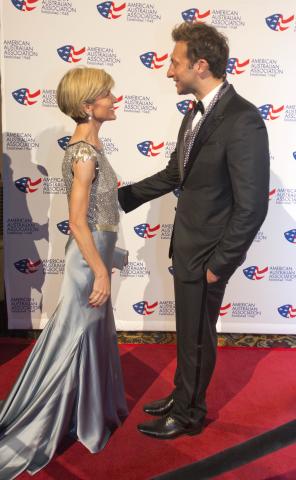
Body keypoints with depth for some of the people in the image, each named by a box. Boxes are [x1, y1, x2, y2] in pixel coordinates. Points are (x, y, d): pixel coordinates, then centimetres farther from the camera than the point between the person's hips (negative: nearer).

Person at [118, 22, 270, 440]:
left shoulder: (242, 120, -22)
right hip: (186, 245, 8)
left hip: (207, 253, -8)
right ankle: (183, 395, 45)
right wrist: (122, 196, 12)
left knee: (197, 338, 11)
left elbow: (252, 205, -22)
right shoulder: (196, 113, 7)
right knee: (188, 332, 23)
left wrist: (220, 264, -17)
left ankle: (189, 414, 35)